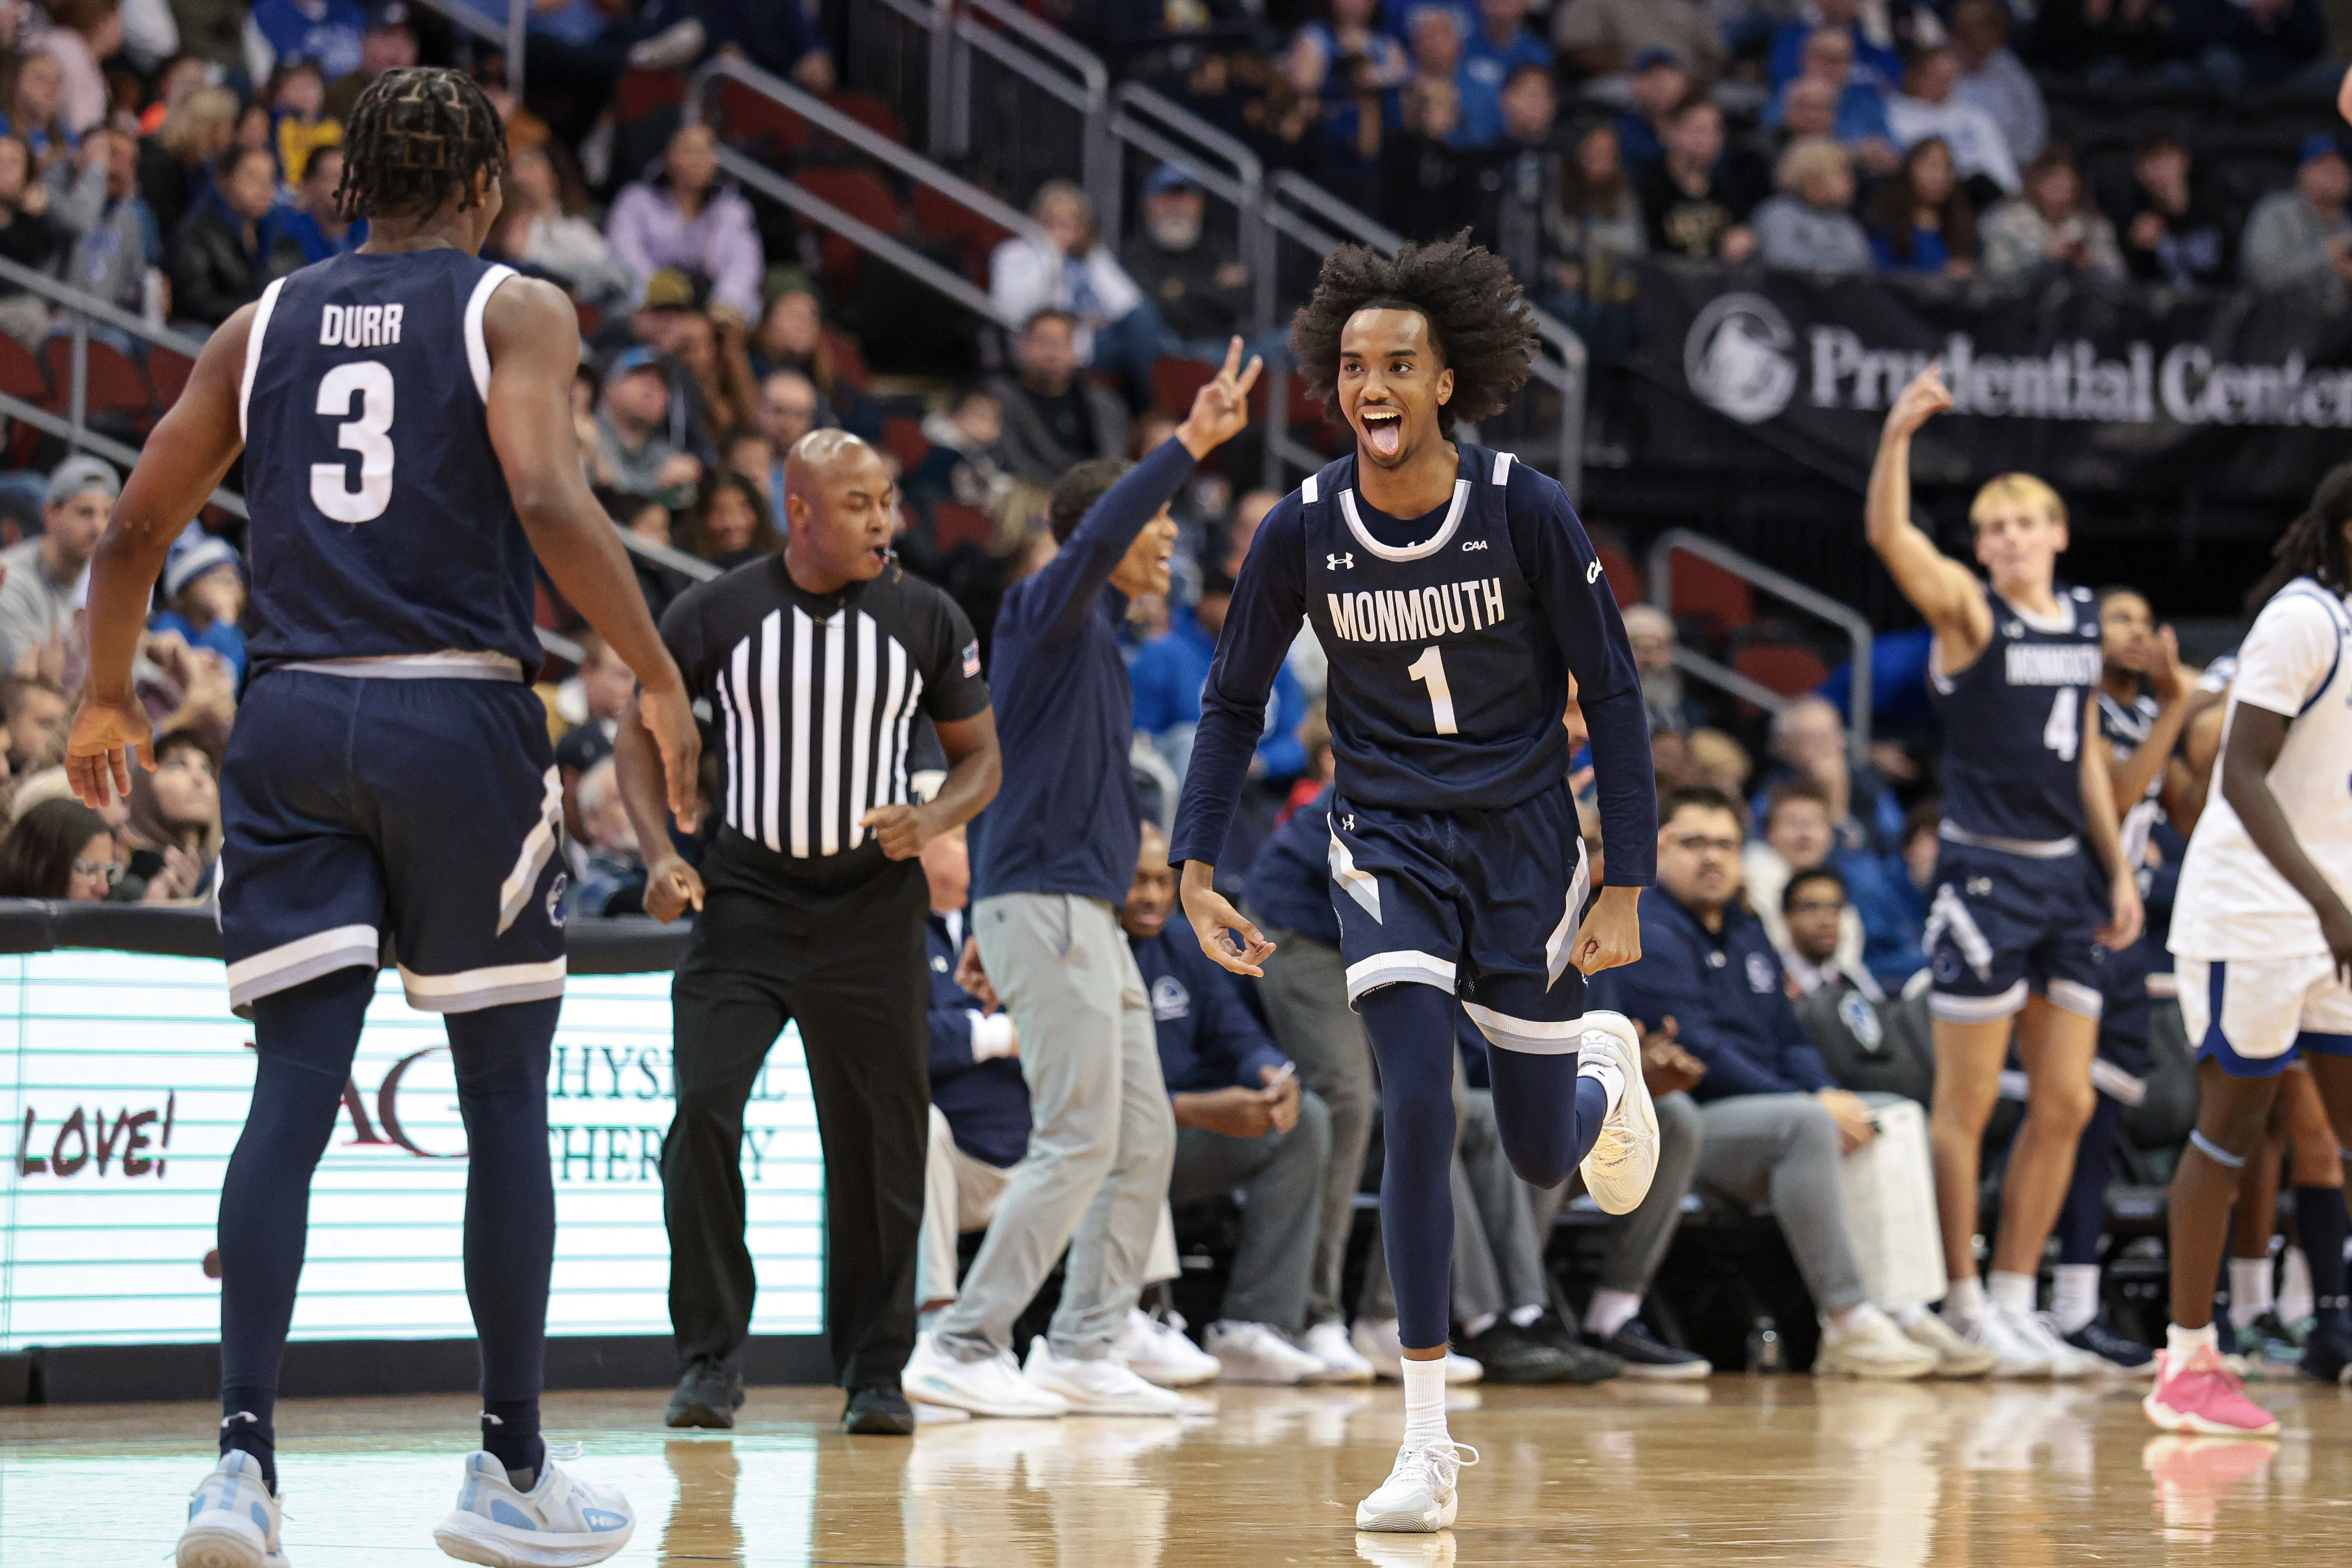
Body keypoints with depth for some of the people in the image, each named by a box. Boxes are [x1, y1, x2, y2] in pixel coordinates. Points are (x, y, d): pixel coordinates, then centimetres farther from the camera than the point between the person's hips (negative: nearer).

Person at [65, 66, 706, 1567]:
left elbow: (136, 530, 15)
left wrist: (109, 700, 30)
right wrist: (662, 679, -8)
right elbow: (549, 503, -15)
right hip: (459, 715, -3)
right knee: (507, 1099, 8)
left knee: (292, 1093, 0)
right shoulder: (516, 311, 1)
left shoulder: (264, 325, 14)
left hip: (294, 720, 3)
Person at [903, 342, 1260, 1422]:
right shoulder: (1052, 610, -6)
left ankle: (1080, 1353, 10)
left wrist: (990, 924, 25)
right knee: (1078, 1142, -12)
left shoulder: (1093, 638, 21)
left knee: (1144, 1139, 8)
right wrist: (1190, 445, -34)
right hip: (1046, 907, -10)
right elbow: (1098, 535, -29)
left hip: (1084, 917, 10)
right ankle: (960, 1350, -10)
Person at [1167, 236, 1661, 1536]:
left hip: (1522, 839, -1)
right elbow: (1234, 702, 3)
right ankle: (1428, 1446, -13)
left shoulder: (1527, 512, -16)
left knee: (1540, 1157, 5)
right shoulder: (1301, 530, -10)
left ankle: (1604, 1064, 46)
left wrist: (1624, 891, -11)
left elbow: (1614, 698, -8)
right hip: (1386, 840, 1)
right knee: (1417, 1109, -18)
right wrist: (1196, 867, -6)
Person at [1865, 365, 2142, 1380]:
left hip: (2066, 875, 7)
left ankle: (2016, 1301, 15)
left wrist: (2119, 872, 17)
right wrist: (1897, 438, -37)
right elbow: (1888, 536, -23)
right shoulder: (1969, 610, -5)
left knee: (2066, 1103, 6)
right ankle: (1962, 1307, 4)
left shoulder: (2082, 619, 13)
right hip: (1986, 869, -7)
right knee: (1967, 1102, -2)